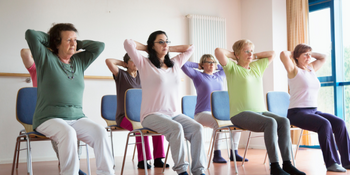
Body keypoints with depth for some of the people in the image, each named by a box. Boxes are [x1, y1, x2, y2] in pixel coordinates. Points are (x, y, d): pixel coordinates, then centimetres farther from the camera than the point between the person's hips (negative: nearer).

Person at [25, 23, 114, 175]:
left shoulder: (79, 62, 18)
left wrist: (77, 44, 16)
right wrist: (50, 39, 11)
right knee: (68, 134, -37)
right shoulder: (46, 59, 6)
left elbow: (99, 46, 17)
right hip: (49, 118, -4)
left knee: (100, 132, -25)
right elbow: (31, 34, -5)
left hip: (77, 117, 4)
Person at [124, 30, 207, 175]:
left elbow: (190, 48, 29)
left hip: (175, 114, 5)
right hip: (152, 115, -5)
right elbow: (128, 43, -7)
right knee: (176, 128, -33)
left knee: (197, 128, -21)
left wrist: (169, 49, 22)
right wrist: (147, 48, 9)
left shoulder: (175, 64, 19)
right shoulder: (144, 64, 3)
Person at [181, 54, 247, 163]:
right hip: (202, 113, -6)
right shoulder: (198, 76, 4)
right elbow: (183, 64, -7)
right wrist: (198, 65, 6)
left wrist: (217, 66, 23)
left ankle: (234, 153, -13)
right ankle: (217, 155, -29)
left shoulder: (220, 76, 18)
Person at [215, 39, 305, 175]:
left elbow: (272, 54, 33)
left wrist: (254, 56, 23)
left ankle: (287, 163, -23)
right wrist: (233, 56, 5)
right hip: (241, 114, -6)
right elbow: (218, 51, -12)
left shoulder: (257, 66, 21)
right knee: (270, 122, -32)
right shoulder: (232, 68, 3)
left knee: (284, 121, -22)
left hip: (260, 111, 6)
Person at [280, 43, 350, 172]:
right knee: (325, 124, -31)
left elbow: (323, 57, 32)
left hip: (314, 110, 7)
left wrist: (310, 53, 22)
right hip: (297, 112, -7)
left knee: (339, 123, -15)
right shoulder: (294, 70, -1)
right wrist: (292, 54, 3)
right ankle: (331, 163, -24)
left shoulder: (312, 68, 19)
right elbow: (283, 54, -17)